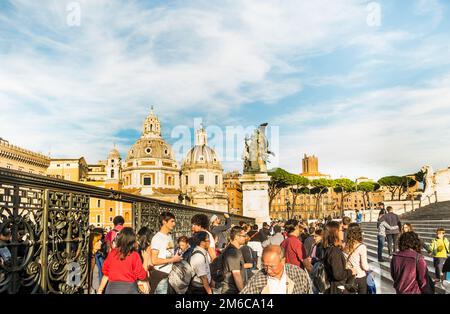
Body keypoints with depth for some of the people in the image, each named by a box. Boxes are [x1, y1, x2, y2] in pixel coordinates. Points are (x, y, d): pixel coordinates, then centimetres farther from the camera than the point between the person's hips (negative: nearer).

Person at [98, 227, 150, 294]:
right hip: (129, 289, -3)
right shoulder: (134, 255, -11)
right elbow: (142, 276, -5)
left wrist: (100, 290, 15)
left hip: (112, 288, 3)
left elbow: (106, 274, 5)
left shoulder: (112, 253, -1)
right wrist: (145, 260, 7)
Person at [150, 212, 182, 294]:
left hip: (170, 274, 7)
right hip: (160, 275, -7)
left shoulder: (170, 237, 13)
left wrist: (177, 258, -1)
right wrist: (173, 259, -15)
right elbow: (154, 261, -17)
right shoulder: (157, 238, -12)